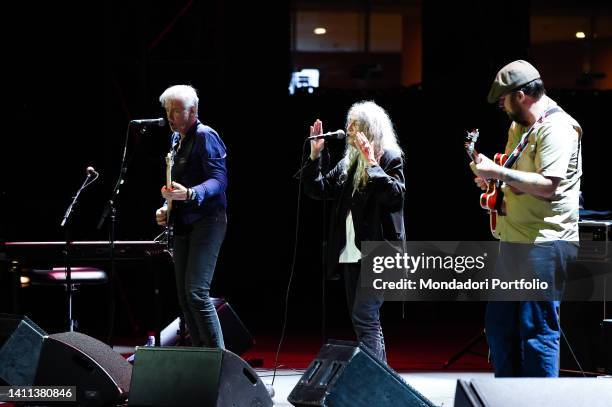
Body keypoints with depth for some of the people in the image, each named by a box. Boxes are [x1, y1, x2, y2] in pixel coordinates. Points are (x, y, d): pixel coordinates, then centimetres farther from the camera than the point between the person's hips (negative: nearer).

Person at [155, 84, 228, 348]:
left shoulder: (205, 136, -10)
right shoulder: (176, 138, 17)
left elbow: (219, 180, -18)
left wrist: (189, 194, -33)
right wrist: (167, 207, 11)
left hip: (206, 221, -9)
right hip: (183, 224, 9)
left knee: (196, 293, -18)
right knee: (184, 297, 7)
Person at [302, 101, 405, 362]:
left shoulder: (389, 158, -5)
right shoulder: (348, 163, 16)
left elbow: (395, 196, -20)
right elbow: (316, 189, 16)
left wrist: (372, 163, -22)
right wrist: (315, 156, 5)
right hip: (351, 255, 8)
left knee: (364, 318, -17)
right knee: (365, 321, 11)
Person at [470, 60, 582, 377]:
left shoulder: (557, 128, -14)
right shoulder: (518, 126, 17)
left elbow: (547, 185, -24)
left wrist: (497, 172, -20)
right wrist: (492, 180, 10)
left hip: (544, 244, -10)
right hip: (514, 241, 10)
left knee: (537, 329, -7)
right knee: (499, 325, 15)